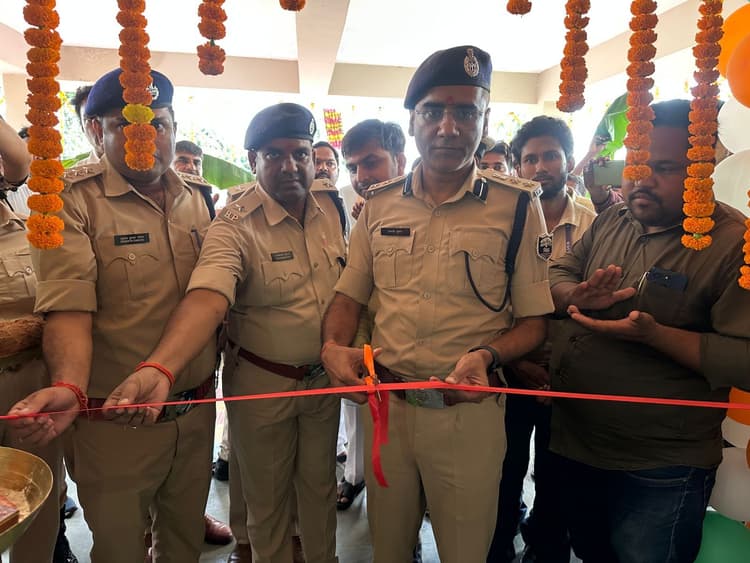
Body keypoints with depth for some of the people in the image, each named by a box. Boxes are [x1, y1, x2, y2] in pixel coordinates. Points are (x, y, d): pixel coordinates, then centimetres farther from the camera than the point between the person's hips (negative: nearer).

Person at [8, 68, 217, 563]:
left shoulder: (195, 202, 6)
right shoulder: (71, 199, -11)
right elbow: (69, 308, -21)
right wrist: (70, 387, -36)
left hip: (197, 410, 5)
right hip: (115, 424, -4)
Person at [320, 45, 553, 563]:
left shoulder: (516, 205, -7)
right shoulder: (380, 204, 2)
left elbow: (534, 321, -4)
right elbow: (350, 295, 8)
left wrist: (487, 355, -22)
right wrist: (333, 347, -11)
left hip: (469, 410, -2)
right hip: (385, 403, 3)